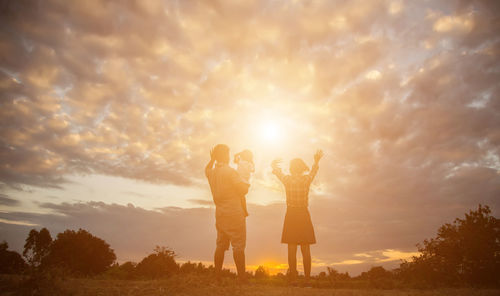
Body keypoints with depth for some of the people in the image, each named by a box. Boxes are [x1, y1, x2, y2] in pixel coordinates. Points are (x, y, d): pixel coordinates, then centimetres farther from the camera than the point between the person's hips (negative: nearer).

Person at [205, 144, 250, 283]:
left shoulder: (211, 172, 9)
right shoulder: (229, 171, -12)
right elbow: (243, 189, -11)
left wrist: (212, 160, 24)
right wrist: (246, 183, 8)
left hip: (220, 214, 7)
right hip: (234, 214, -7)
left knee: (220, 245, 11)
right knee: (238, 245, -4)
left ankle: (217, 277, 14)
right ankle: (241, 278, -2)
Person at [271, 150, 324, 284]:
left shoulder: (286, 179, -3)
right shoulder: (306, 179, -6)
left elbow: (275, 168, 14)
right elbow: (314, 170, 14)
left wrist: (275, 164, 32)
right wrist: (316, 161, 26)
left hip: (291, 215, 0)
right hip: (303, 214, 1)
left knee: (292, 249, 2)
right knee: (306, 249, 6)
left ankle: (293, 279, 5)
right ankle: (307, 279, 9)